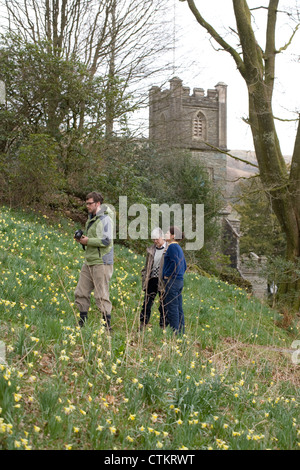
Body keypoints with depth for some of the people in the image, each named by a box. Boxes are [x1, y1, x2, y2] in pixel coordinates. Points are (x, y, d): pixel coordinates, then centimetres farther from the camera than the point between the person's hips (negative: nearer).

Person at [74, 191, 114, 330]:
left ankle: (107, 324, 3)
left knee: (101, 295, -5)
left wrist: (88, 241, -15)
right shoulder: (91, 218, 17)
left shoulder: (105, 219, -12)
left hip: (101, 262, -9)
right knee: (81, 292, 9)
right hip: (89, 261, 9)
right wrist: (82, 239, 7)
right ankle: (82, 322, 18)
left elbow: (107, 241, -20)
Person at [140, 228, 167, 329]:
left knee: (163, 305, 3)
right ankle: (142, 324, 5)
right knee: (147, 302, 2)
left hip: (163, 280, -4)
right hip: (152, 279, 5)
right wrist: (144, 279, 10)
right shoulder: (151, 250, 13)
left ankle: (163, 327, 10)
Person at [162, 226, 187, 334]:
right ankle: (181, 332, 14)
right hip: (179, 281, 9)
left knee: (172, 308, -6)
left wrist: (167, 275, -15)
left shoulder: (172, 246, -11)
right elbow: (184, 266, 21)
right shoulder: (178, 248, 17)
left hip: (172, 281, -9)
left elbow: (175, 263, -23)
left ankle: (174, 333, -5)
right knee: (179, 308, 11)